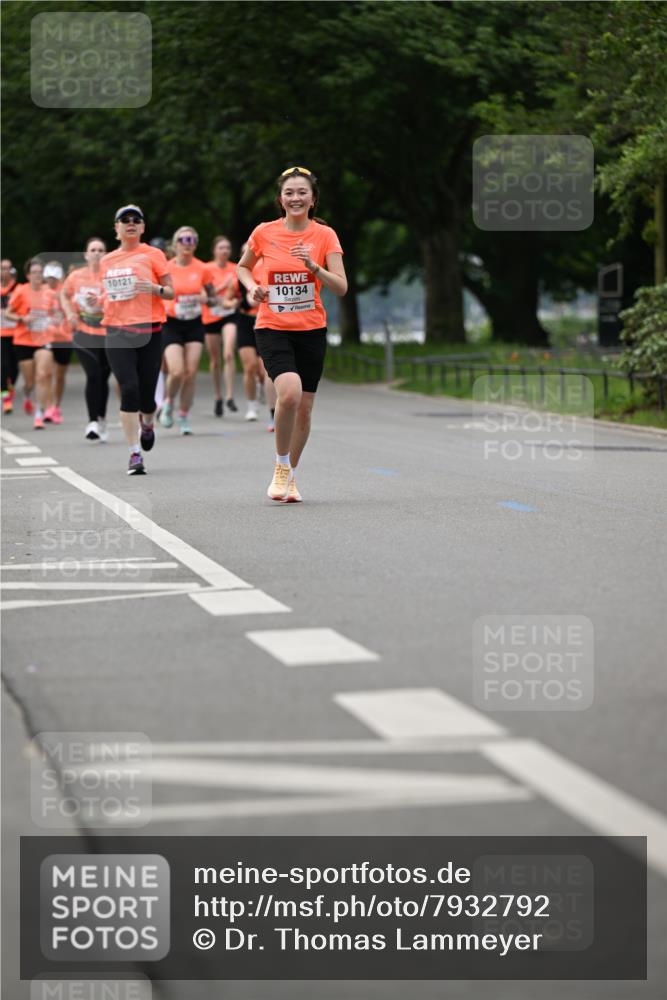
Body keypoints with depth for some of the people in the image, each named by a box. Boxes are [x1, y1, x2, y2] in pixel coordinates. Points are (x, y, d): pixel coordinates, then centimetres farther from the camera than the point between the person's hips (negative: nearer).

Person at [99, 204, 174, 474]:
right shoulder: (107, 261, 14)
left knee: (146, 396, 0)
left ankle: (147, 423, 38)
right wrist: (95, 301, 3)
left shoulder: (152, 254, 4)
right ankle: (135, 454, -9)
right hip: (117, 332, 2)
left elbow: (170, 292, 3)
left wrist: (154, 288, -18)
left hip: (148, 330, -2)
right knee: (129, 390, -13)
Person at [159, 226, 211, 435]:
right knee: (177, 372, -15)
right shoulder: (166, 268, -5)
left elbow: (209, 296, 10)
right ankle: (168, 402, 16)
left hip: (194, 324, 2)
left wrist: (205, 298, -11)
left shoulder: (202, 269, 0)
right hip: (172, 324, -2)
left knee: (191, 373, -3)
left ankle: (184, 417, 12)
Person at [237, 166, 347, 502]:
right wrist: (252, 286, -3)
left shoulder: (324, 235, -2)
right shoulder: (264, 233, -1)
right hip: (272, 328, -2)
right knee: (290, 392, -25)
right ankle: (281, 468, -4)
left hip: (311, 330, 2)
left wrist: (313, 266, -22)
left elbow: (341, 288, -7)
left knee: (304, 409, 5)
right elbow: (243, 267, 18)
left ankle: (291, 476, 26)